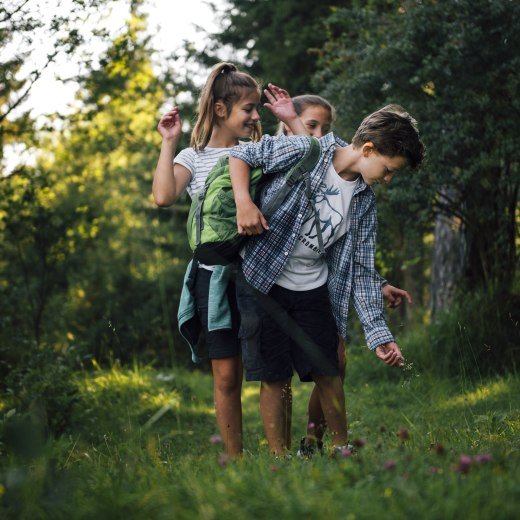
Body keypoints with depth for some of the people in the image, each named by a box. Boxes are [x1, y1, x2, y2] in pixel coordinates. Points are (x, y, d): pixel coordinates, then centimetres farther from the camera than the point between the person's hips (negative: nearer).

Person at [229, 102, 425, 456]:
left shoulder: (365, 201, 1)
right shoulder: (303, 151, -14)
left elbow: (362, 270, 2)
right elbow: (240, 154, -5)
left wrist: (379, 335, -3)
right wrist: (243, 202, -22)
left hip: (313, 288, 5)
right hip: (263, 282, -5)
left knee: (328, 372, 7)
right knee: (275, 377, -2)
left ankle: (342, 450, 22)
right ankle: (279, 459, 7)